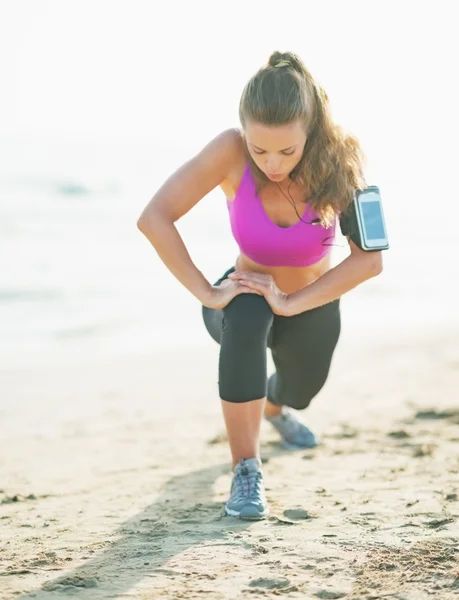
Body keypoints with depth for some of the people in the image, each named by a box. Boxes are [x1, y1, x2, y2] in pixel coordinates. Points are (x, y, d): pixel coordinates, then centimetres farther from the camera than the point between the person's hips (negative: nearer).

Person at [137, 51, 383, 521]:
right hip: (247, 296, -2)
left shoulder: (337, 160, -29)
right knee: (247, 317, -38)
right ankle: (245, 470, -27)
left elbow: (369, 259, -31)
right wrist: (208, 294, -34)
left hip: (312, 306, 2)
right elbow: (153, 219, -33)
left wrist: (290, 303, -35)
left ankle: (273, 405, 67)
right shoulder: (231, 152, -31)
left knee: (298, 392, 27)